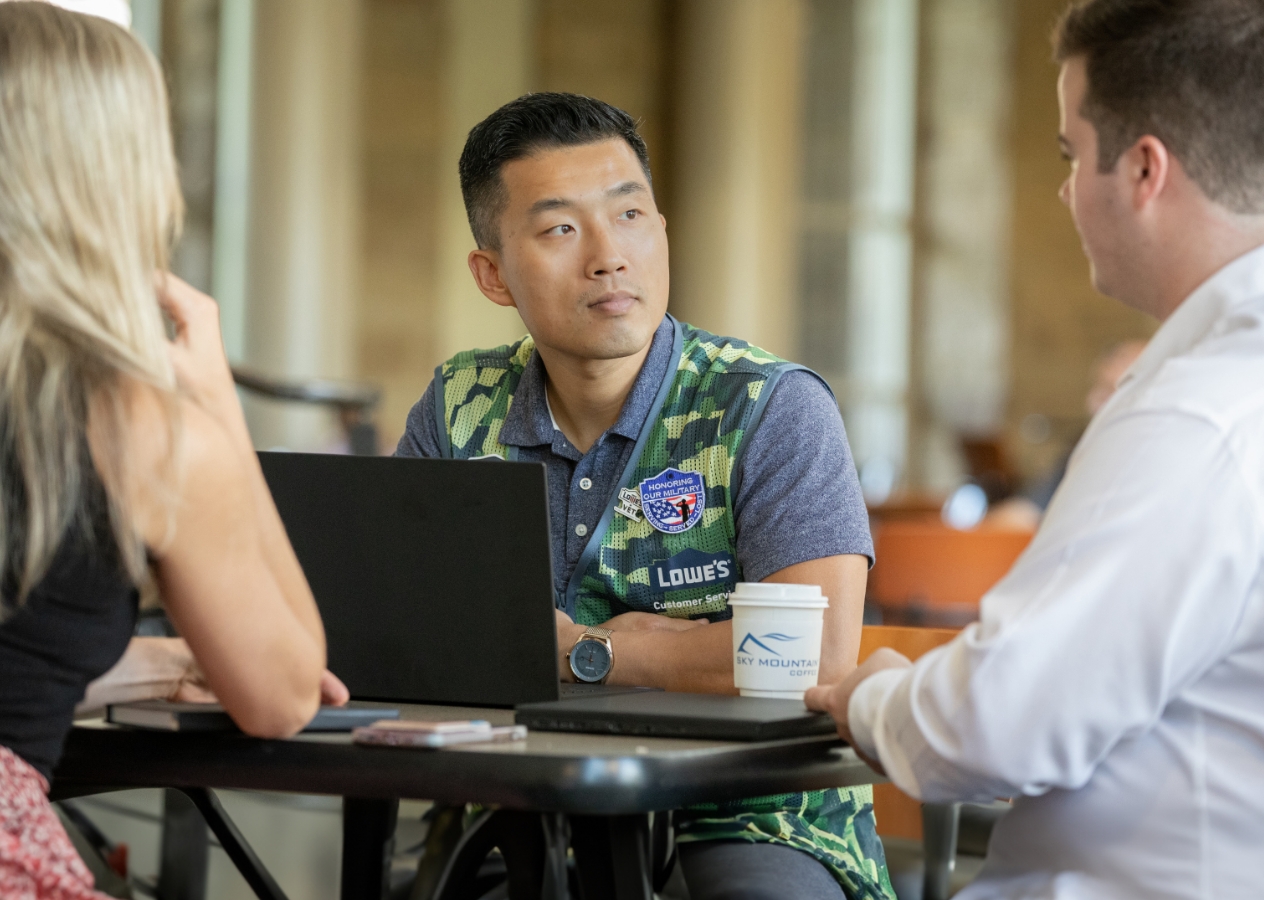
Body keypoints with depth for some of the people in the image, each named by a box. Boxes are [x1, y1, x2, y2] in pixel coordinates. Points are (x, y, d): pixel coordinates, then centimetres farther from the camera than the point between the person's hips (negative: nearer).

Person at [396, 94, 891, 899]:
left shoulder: (773, 409, -6)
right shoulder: (461, 411, 6)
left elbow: (819, 653, -18)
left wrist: (578, 650, -10)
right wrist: (641, 643, -12)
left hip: (750, 824, -3)